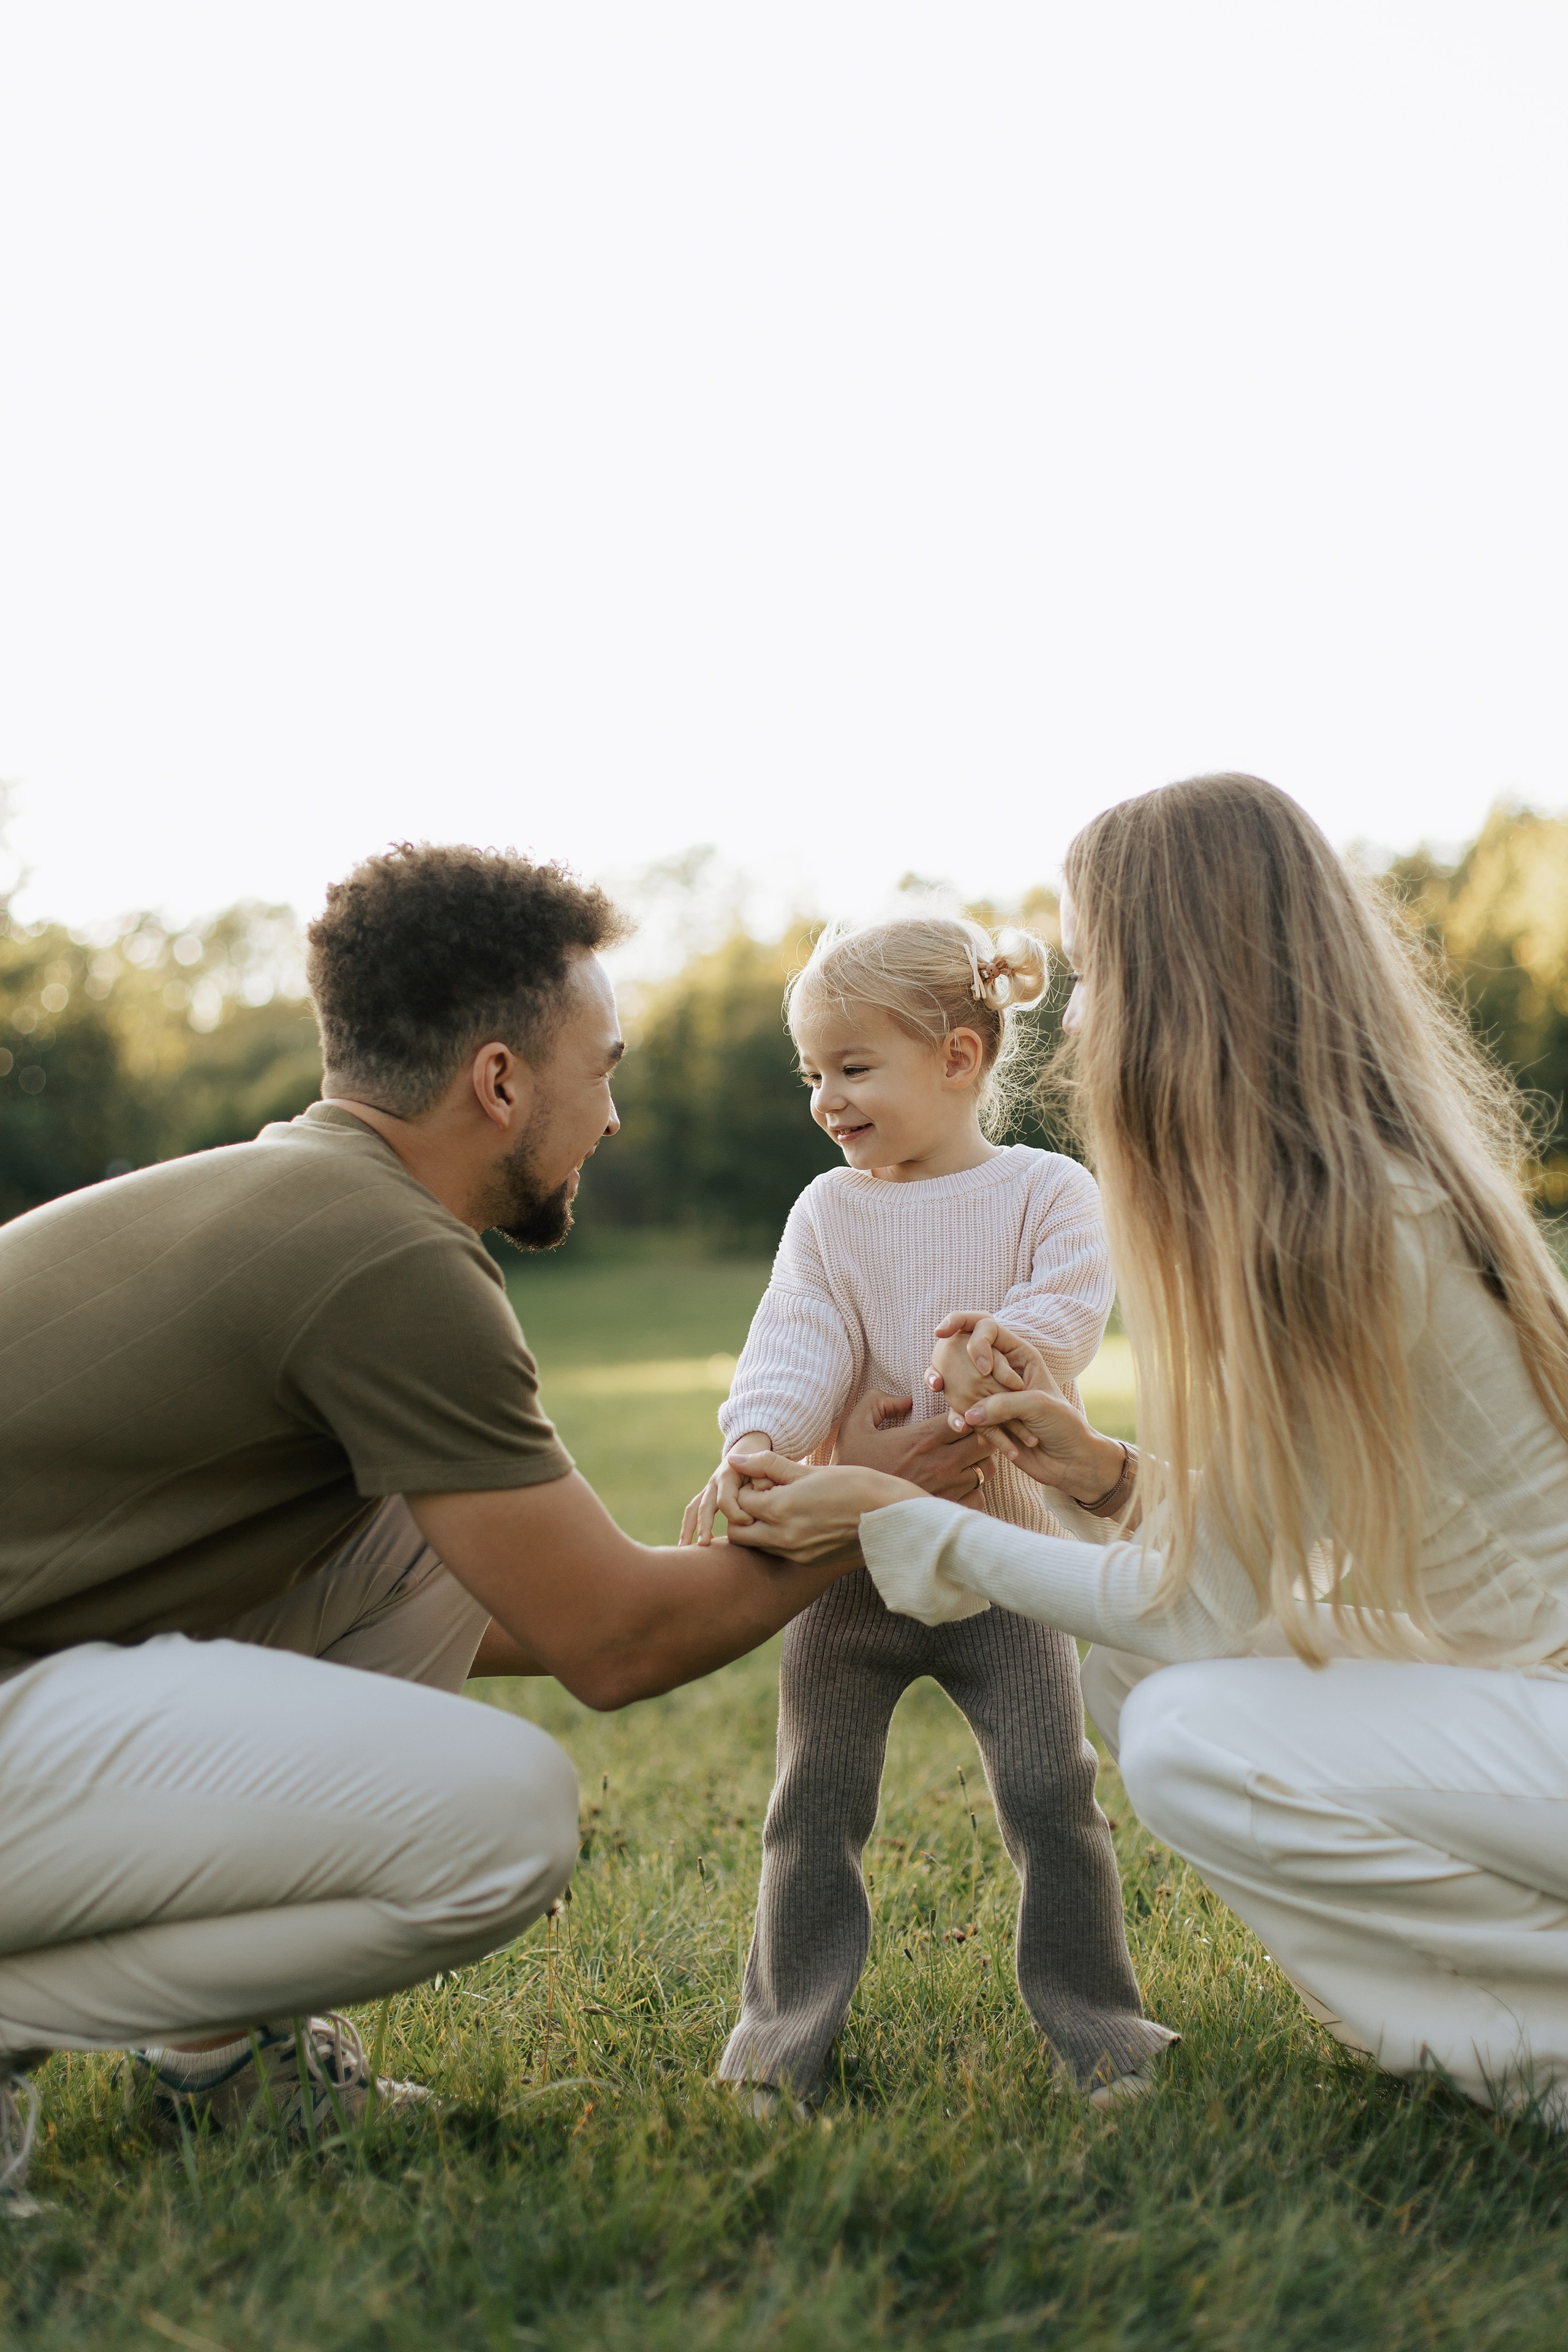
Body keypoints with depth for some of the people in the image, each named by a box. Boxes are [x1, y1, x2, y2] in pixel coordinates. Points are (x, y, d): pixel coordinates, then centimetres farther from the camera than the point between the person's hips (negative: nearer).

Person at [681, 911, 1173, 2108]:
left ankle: (1092, 2012, 18)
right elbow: (798, 1344, -8)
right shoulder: (828, 1212, 5)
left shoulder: (1046, 1189, -1)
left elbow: (1067, 1313, -14)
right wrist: (755, 1446, -28)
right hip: (850, 1559, 2)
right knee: (815, 1799, 5)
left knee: (1053, 1789, 0)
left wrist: (975, 1382, -34)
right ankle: (786, 2023, 18)